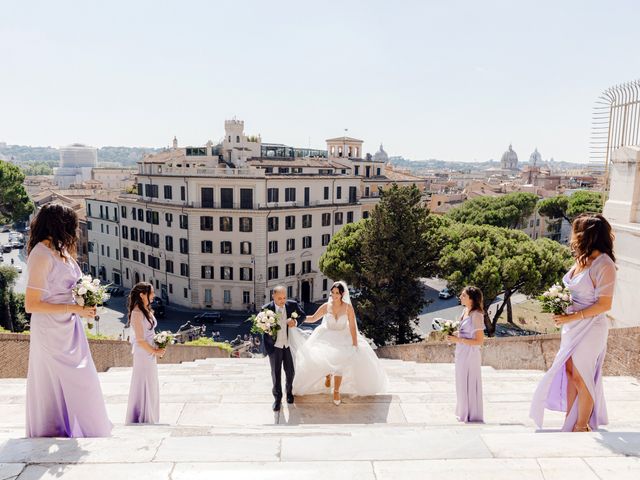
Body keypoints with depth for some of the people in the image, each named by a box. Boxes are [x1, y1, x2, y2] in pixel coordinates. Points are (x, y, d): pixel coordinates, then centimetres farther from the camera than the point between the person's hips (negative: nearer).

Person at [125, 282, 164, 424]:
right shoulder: (137, 313, -19)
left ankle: (149, 419, 29)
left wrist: (157, 350, 6)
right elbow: (140, 340, -20)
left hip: (150, 353, 9)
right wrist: (154, 351, -10)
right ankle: (141, 419, 17)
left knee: (151, 387, 17)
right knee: (143, 387, 3)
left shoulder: (146, 310, 8)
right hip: (143, 354, -9)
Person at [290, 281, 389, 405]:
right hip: (327, 338, 2)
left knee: (339, 363, -13)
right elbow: (313, 318, 1)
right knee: (323, 360, -9)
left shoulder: (348, 307, -14)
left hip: (343, 339, -2)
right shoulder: (326, 306, -10)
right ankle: (328, 376, 29)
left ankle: (336, 391, 9)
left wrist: (355, 344, -13)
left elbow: (352, 327, -12)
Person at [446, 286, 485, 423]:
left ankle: (472, 416, 19)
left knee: (469, 385, 4)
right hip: (461, 354, 9)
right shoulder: (465, 311, 7)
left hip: (470, 354, -9)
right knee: (462, 384, 19)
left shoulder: (476, 315, -18)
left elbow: (479, 341, -19)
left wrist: (458, 340, -21)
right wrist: (455, 334, 2)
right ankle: (464, 413, 34)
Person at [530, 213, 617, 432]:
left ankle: (582, 427, 17)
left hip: (590, 328, -7)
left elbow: (604, 305, -19)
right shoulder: (581, 259, 6)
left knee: (581, 377, 2)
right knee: (570, 372, 12)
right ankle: (569, 420, 25)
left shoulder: (604, 264, -17)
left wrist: (572, 317, -20)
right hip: (572, 326, 7)